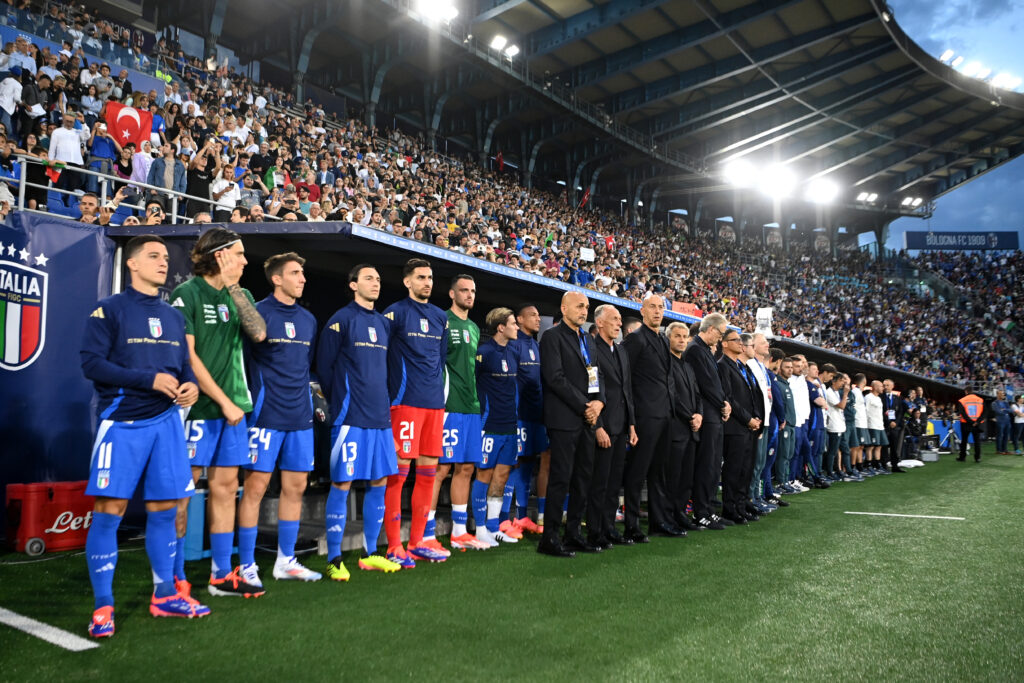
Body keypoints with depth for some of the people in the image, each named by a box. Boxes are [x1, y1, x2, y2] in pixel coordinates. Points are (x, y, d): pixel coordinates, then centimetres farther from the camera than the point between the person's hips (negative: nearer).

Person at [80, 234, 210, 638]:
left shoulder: (173, 316, 15)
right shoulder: (109, 310, -2)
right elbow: (91, 363, -10)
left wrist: (190, 384, -6)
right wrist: (149, 379, -17)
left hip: (166, 420, 5)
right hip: (122, 422, -5)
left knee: (164, 507, 8)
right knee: (109, 510, -5)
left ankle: (164, 595, 20)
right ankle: (102, 607, 6)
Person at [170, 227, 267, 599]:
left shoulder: (240, 295, 13)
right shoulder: (186, 294, -7)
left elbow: (259, 334, -4)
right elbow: (187, 356, -11)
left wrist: (235, 291, -7)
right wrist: (223, 401, -12)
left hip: (232, 406, 7)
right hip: (197, 406, -6)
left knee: (225, 487, 9)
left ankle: (222, 574, 18)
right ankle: (175, 578, 9)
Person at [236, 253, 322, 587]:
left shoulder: (308, 319, 14)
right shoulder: (257, 313, -6)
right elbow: (243, 359, -5)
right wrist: (248, 403, -7)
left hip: (301, 417, 6)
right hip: (266, 417, -6)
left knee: (295, 486, 9)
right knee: (255, 486, -2)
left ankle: (286, 561, 21)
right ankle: (246, 564, 9)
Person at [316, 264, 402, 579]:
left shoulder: (384, 323, 15)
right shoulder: (341, 320, -4)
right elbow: (324, 366, -4)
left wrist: (383, 400, 14)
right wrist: (340, 403, 2)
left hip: (380, 416, 7)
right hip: (350, 417, -6)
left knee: (379, 482, 9)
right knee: (342, 484, -4)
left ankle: (370, 554, 21)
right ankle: (334, 560, 6)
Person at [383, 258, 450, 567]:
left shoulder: (440, 316, 17)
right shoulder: (395, 312, -3)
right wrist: (393, 395, -4)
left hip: (435, 403, 7)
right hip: (406, 401, -6)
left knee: (428, 472, 8)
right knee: (398, 470, -6)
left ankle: (416, 542, 17)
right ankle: (394, 547, 1)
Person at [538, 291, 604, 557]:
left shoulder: (588, 340, 19)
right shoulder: (552, 336, -6)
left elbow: (597, 375, 18)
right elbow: (556, 378, -14)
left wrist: (599, 401, -2)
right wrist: (584, 406, -14)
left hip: (586, 419, 8)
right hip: (564, 418, -8)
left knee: (583, 479, 10)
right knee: (561, 478, -7)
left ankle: (573, 534, 18)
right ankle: (549, 538, 1)